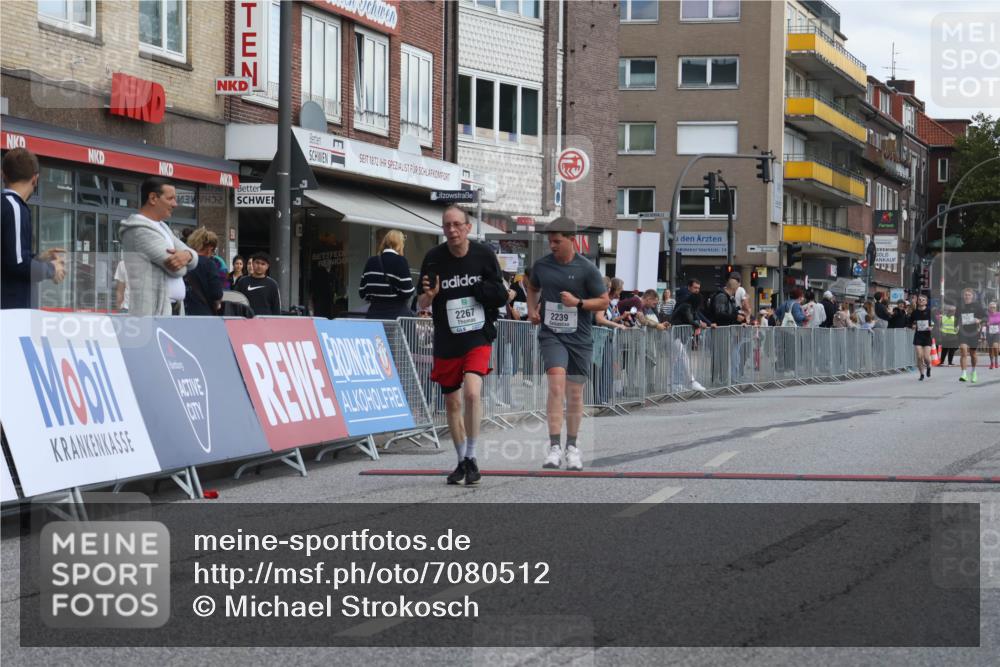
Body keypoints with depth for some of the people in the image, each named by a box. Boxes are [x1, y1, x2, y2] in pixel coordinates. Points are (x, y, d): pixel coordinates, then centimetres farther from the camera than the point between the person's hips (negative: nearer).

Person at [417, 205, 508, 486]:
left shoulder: (484, 254, -4)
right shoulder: (433, 258, -5)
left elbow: (499, 296, 6)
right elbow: (420, 305, 0)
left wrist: (487, 291, -14)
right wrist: (429, 295, -21)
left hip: (478, 337, -2)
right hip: (446, 341, 2)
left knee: (472, 392, -22)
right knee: (452, 403, 10)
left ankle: (471, 457, -8)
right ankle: (461, 462, 27)